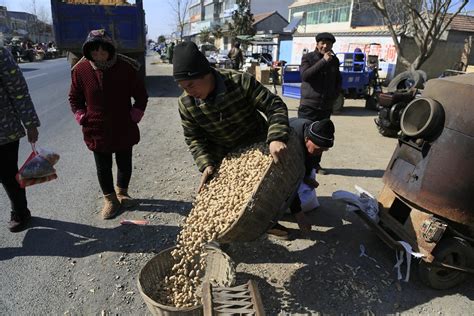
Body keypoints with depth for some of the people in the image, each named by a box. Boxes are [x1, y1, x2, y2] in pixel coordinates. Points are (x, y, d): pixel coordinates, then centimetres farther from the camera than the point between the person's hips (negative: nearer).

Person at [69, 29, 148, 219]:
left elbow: (141, 95, 1)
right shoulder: (80, 70, -8)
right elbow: (74, 98, 7)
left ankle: (122, 193, 39)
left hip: (124, 129, 0)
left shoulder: (126, 67, -11)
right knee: (103, 167, 11)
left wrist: (135, 116, -7)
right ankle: (110, 199, 31)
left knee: (124, 164, 15)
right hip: (97, 130, 1)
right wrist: (82, 118, -3)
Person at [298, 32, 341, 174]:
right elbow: (304, 75, -19)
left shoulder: (334, 60, 12)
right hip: (309, 105, -5)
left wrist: (334, 95, 7)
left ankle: (316, 164, 21)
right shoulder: (308, 57, -2)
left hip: (326, 106, 5)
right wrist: (323, 61, -21)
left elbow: (338, 80, 23)